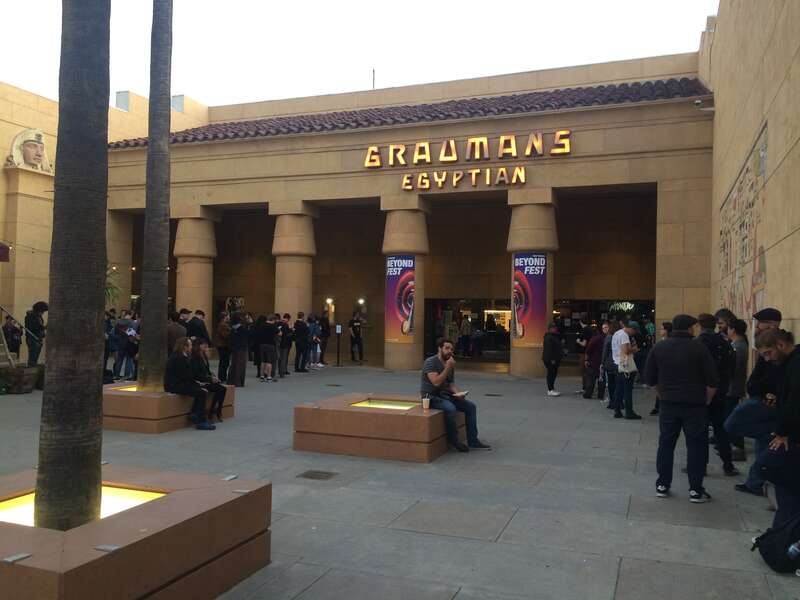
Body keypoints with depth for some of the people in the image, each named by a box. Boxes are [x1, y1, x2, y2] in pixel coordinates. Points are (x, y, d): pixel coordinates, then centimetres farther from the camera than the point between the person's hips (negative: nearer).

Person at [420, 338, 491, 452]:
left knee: (471, 406, -5)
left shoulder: (450, 364, 10)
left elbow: (451, 383, 14)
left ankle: (473, 442, -2)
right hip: (432, 396, -8)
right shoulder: (430, 362, -15)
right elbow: (436, 382, -26)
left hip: (445, 395, 8)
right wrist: (448, 367, -24)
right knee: (450, 408, -34)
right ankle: (453, 441, -15)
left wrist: (457, 393, -7)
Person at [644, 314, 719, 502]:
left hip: (668, 404, 3)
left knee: (666, 444, 11)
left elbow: (650, 378, 8)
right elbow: (712, 380, -7)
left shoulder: (659, 347, 3)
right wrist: (706, 401, 5)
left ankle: (662, 485, 17)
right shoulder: (699, 347, -7)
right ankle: (695, 489, 7)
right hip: (695, 404, -3)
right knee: (696, 445, 5)